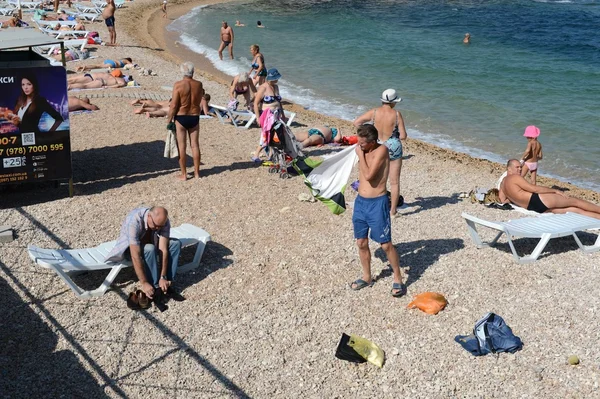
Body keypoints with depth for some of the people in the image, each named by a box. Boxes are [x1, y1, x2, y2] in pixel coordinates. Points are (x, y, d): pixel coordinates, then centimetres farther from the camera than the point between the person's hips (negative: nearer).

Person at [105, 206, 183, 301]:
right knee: (149, 249, -36)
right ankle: (155, 287, -22)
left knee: (176, 243, -18)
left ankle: (166, 284, -13)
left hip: (150, 243, 5)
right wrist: (144, 283, -41)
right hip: (129, 247, -5)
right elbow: (135, 256, -41)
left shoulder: (163, 221, -23)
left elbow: (163, 249, -26)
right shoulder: (134, 221, -38)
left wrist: (163, 277, -33)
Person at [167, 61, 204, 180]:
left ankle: (183, 174, 9)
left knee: (181, 146, 5)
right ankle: (197, 173, 17)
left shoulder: (178, 85, -14)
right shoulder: (199, 84, -4)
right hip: (194, 117, 3)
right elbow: (199, 101, 8)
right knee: (195, 145, 11)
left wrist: (169, 120, -4)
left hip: (181, 117, -3)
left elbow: (174, 106, -14)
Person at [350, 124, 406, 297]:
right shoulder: (363, 150, 6)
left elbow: (368, 175, -24)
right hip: (360, 201, 7)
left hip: (377, 203, -7)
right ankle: (366, 277, 30)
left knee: (386, 244, -1)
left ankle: (398, 280, 13)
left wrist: (360, 155, -16)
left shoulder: (381, 150, -16)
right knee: (361, 242, 14)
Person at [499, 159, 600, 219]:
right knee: (574, 201, 3)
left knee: (574, 209, 8)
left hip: (532, 208, 9)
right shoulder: (514, 177, -9)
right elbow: (533, 188, -11)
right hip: (538, 200, -9)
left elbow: (503, 200, 9)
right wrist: (555, 191, -5)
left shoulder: (502, 184, 17)